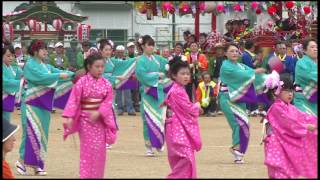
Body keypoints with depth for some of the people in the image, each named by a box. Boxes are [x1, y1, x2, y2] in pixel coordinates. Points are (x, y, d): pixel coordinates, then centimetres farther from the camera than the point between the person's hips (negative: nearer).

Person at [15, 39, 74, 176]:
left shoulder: (46, 66, 14)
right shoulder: (30, 65, -8)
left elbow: (60, 72, 6)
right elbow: (41, 77, -22)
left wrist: (76, 74, -9)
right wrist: (59, 76, -21)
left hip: (44, 104, 7)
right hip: (32, 103, -7)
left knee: (42, 134, 6)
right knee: (32, 133, -11)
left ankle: (37, 165, 10)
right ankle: (22, 161, -3)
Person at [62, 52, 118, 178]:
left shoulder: (106, 84, 1)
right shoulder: (82, 82, -8)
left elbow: (108, 102, -4)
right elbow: (74, 100, -11)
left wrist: (98, 113, -19)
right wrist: (69, 117, -19)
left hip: (100, 119, 3)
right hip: (85, 120, -3)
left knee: (100, 150, 4)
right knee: (88, 149, -4)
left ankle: (98, 175, 16)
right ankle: (86, 175, 1)